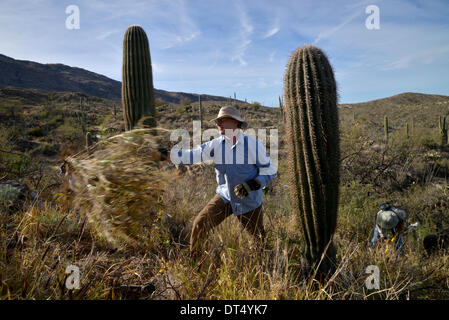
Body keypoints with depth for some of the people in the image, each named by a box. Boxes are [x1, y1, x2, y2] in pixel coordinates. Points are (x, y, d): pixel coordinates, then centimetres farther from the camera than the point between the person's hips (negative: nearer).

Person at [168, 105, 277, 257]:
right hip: (225, 196, 3)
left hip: (249, 201, -2)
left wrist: (251, 185, -24)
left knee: (261, 238, 11)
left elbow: (270, 171, -9)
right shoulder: (216, 144, -7)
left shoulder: (253, 145, -15)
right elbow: (192, 155, -15)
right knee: (199, 225, -6)